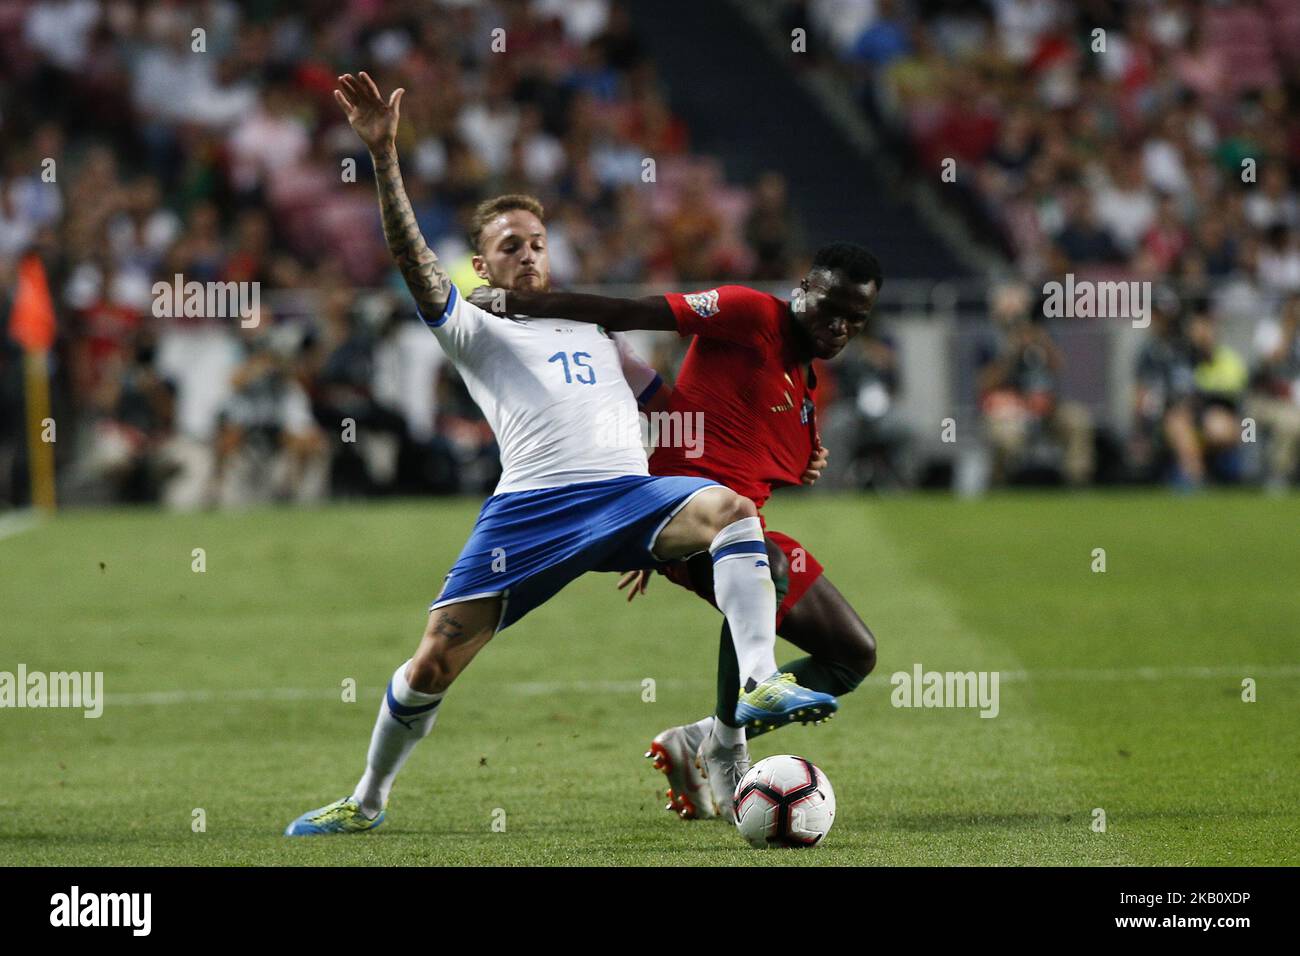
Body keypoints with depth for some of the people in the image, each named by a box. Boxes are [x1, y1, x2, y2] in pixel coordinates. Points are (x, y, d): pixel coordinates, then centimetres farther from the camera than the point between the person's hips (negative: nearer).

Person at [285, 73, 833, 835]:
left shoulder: (594, 329, 32)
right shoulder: (475, 331, 18)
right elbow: (415, 259, 1)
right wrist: (384, 155, -12)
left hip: (629, 494, 3)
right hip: (529, 506, -3)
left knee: (729, 507, -30)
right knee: (433, 665, -8)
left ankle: (761, 683, -40)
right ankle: (368, 801, 15)